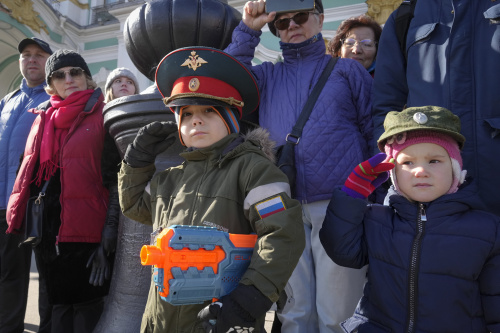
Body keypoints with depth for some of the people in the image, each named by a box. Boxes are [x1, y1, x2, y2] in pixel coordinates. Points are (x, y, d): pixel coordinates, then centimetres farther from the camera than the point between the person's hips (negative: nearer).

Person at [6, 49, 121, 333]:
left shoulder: (104, 117, -3)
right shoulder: (43, 117, 13)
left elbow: (117, 180, -8)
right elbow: (30, 172, 19)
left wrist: (108, 239, -12)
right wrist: (21, 221, 13)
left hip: (88, 232, -5)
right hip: (48, 231, 5)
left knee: (87, 308, 5)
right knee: (59, 306, 16)